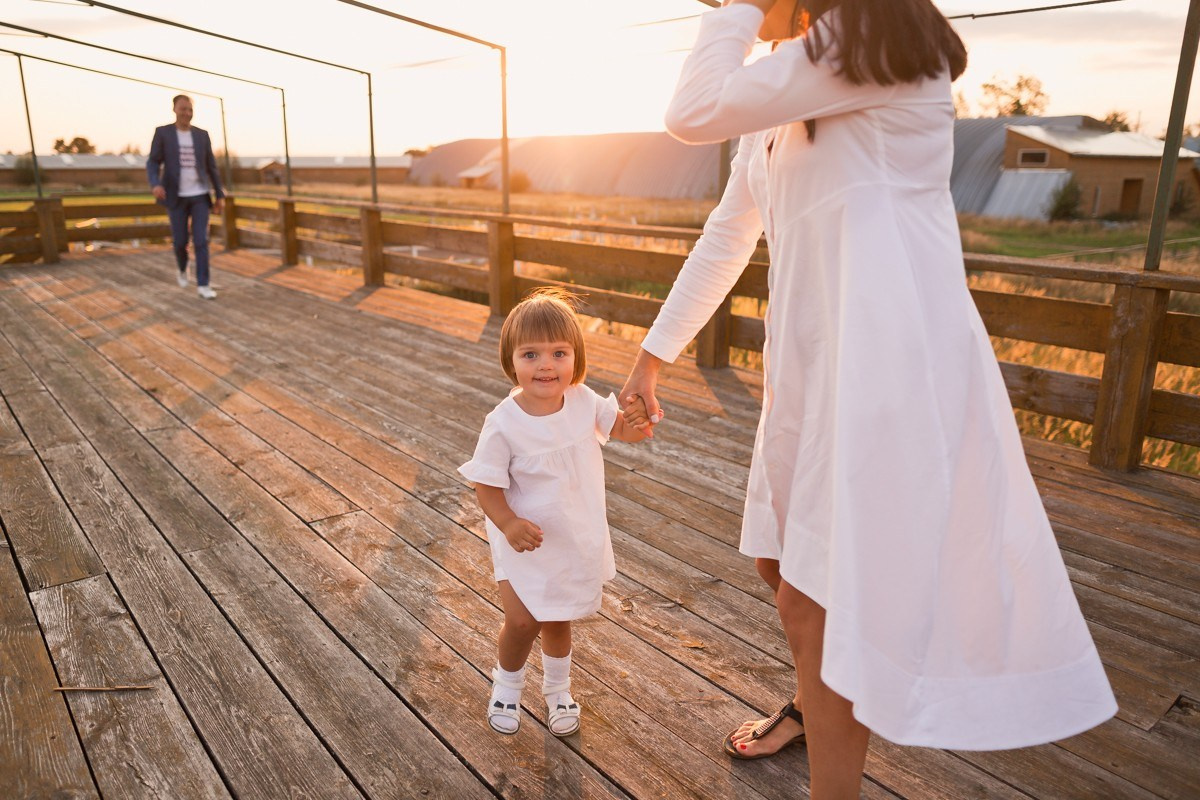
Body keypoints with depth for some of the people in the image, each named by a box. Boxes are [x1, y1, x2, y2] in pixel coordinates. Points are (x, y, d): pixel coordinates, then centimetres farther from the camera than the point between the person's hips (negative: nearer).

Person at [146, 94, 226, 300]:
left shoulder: (202, 134, 6)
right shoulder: (162, 133, -1)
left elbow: (211, 167, 9)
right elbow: (153, 164, -5)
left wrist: (220, 195, 4)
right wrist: (156, 184, -26)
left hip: (200, 195, 1)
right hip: (177, 196, -1)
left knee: (201, 240, -9)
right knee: (180, 241, 3)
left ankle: (203, 285, -5)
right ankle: (182, 268, 36)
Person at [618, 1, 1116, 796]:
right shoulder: (779, 109, 16)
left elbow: (693, 114, -17)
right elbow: (725, 241, 18)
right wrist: (653, 354, 19)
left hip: (892, 361, -9)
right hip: (816, 365, 9)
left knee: (816, 605, -4)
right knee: (783, 564, 22)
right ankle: (812, 707, 50)